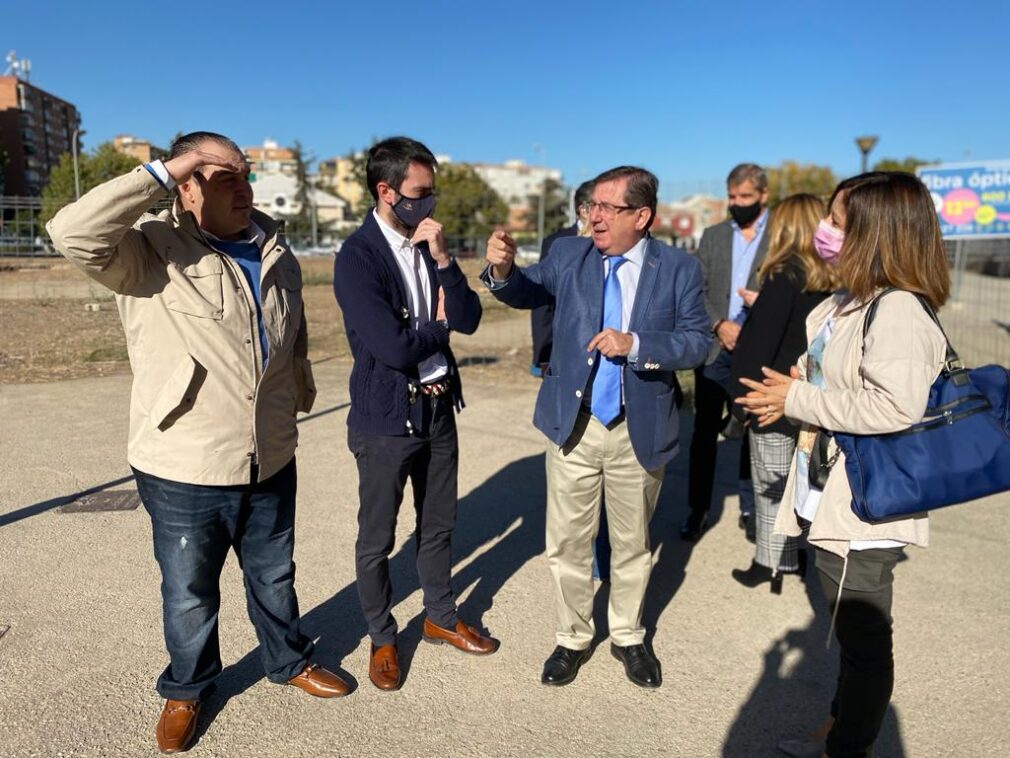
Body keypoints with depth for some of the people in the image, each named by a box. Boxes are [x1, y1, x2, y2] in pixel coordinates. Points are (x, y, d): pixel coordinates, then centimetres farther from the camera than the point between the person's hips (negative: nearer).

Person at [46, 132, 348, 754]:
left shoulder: (276, 253, 4)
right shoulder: (152, 251, -13)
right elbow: (74, 233, -34)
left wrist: (302, 396, 24)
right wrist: (159, 174, -29)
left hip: (270, 464, 4)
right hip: (184, 472, -4)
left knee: (274, 577, 23)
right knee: (189, 594, 17)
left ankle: (290, 661, 47)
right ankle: (187, 688, 43)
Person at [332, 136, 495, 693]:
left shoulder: (428, 244, 3)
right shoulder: (357, 257, -17)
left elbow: (469, 319, -3)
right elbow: (393, 347, -24)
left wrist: (442, 258, -15)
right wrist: (439, 325, -7)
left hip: (438, 407, 6)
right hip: (386, 416, -6)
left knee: (438, 524, 20)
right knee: (376, 538, 11)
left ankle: (440, 617, 41)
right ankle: (382, 638, 32)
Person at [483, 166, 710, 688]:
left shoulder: (679, 269, -5)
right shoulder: (568, 255, 0)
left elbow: (698, 342, -9)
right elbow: (526, 293, -5)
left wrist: (636, 344, -24)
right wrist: (503, 269, -26)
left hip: (640, 432, -1)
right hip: (573, 426, 1)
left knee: (632, 544, 17)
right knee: (567, 543, 11)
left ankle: (628, 637, 39)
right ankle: (573, 638, 33)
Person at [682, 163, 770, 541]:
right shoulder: (712, 235, 11)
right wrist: (719, 325, -10)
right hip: (714, 347, 2)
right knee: (705, 430, 3)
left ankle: (750, 507, 20)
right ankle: (698, 509, 12)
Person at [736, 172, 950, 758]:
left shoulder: (899, 312, -20)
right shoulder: (847, 302, 8)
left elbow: (895, 407, -31)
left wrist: (798, 399, -21)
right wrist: (791, 391, 0)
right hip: (834, 499, 9)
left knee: (863, 638, 8)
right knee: (853, 630, 24)